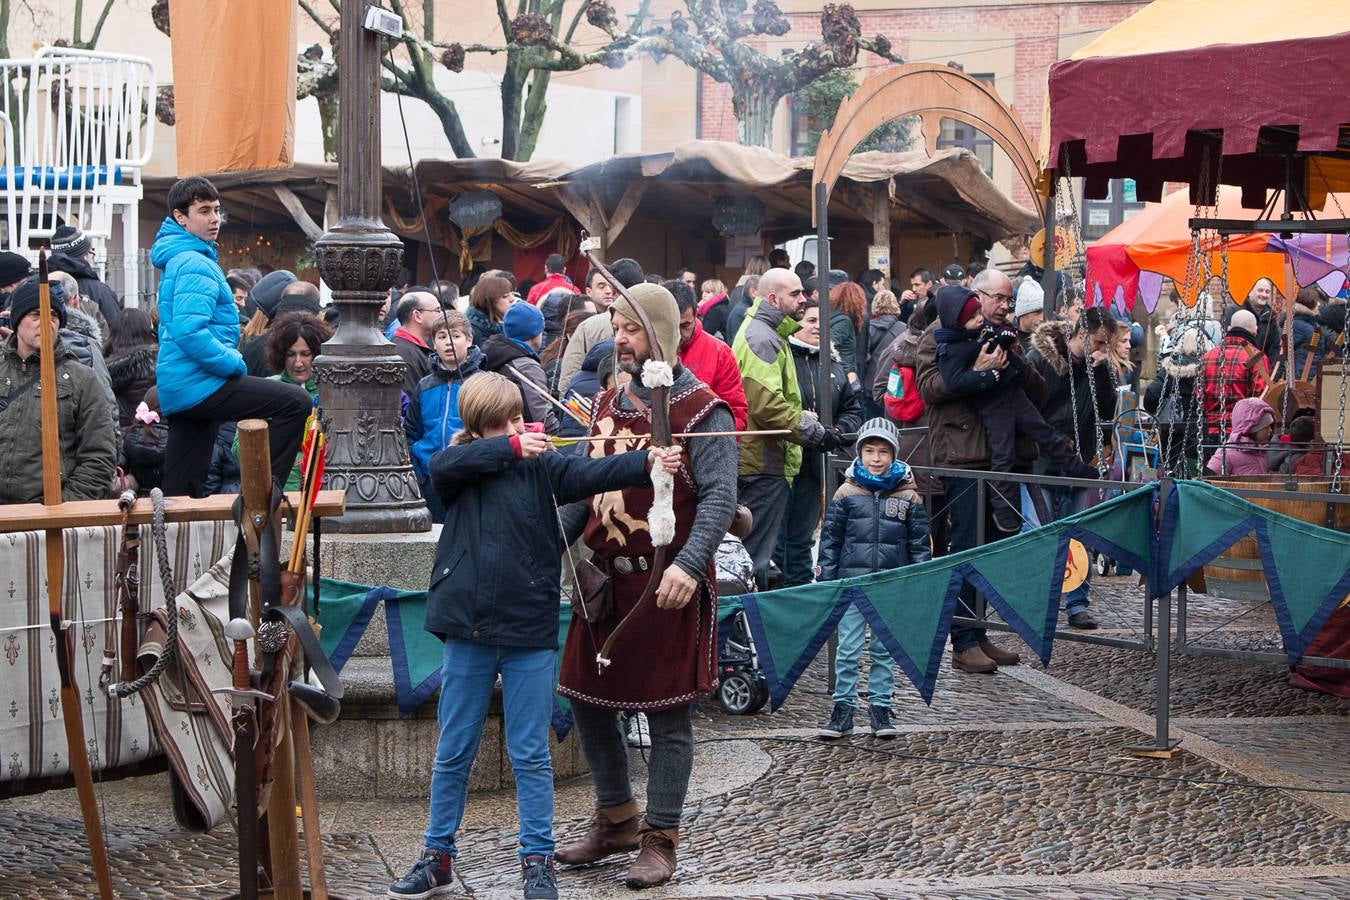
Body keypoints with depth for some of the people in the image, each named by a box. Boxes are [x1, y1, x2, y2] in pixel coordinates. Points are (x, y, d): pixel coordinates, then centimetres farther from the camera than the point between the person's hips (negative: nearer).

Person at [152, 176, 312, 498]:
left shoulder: (176, 260, 20)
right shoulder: (195, 264, -13)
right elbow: (189, 332, -25)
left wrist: (230, 362, 20)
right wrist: (233, 364, -15)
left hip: (176, 388, 11)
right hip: (199, 384, -11)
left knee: (181, 490, 12)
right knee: (296, 402, -16)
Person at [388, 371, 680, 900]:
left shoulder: (541, 465, 0)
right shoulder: (459, 469, 3)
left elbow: (589, 474, -15)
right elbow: (444, 464, -19)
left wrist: (647, 461, -32)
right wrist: (511, 448, -25)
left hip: (529, 633, -1)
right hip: (467, 629, 1)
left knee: (530, 755, 5)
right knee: (453, 753, 12)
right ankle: (437, 857, 24)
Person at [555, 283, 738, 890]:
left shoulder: (700, 410, -9)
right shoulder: (606, 406, 12)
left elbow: (719, 497, -16)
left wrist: (689, 564, -28)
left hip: (667, 582, -7)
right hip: (604, 577, 7)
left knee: (668, 711, 1)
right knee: (588, 698, 12)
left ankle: (660, 839, 10)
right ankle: (616, 821, 29)